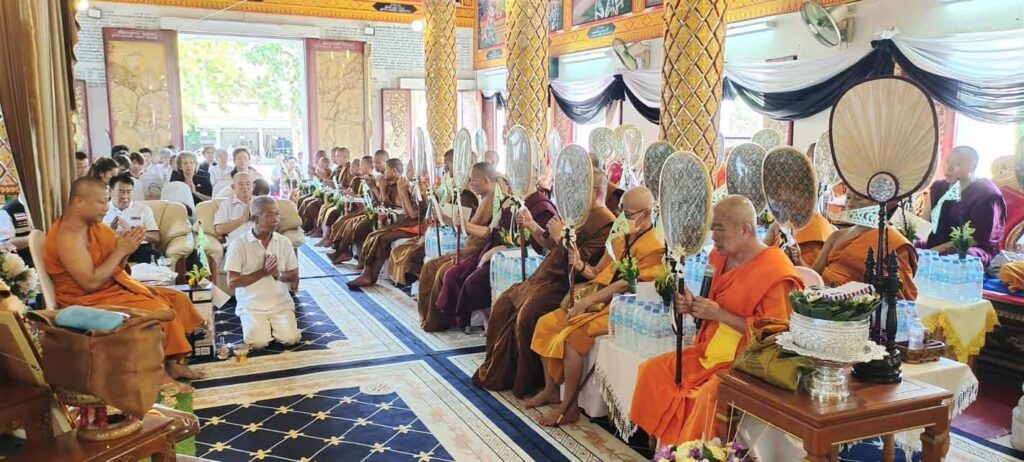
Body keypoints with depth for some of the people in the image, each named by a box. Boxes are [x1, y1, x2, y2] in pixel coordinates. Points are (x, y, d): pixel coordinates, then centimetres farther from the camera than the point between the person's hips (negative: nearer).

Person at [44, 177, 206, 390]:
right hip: (90, 300, -10)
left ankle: (172, 363, 3)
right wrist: (120, 251, -21)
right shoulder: (68, 236, -22)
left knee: (177, 300, 1)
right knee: (157, 310, -23)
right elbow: (91, 282, -27)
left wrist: (126, 247, -10)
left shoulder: (93, 225, 6)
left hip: (114, 286, 10)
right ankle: (158, 372, -5)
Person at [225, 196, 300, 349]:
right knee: (258, 342, -22)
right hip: (252, 305, -2)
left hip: (281, 303, 2)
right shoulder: (239, 244, -9)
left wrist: (278, 274, -16)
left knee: (290, 338, -19)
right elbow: (232, 282, -11)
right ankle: (254, 324, 12)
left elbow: (294, 277, 6)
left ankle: (274, 324, 14)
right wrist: (263, 272, -19)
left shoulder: (284, 242, 1)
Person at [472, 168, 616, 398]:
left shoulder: (606, 224, -13)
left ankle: (523, 383, -5)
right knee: (502, 306, 5)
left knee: (526, 317, -25)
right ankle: (495, 370, 13)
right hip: (546, 276, 10)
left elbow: (581, 262, -22)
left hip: (564, 285, -10)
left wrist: (561, 236, -16)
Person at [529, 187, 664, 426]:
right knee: (546, 323, -2)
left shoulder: (654, 247, -13)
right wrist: (581, 266, -7)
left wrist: (586, 302, -23)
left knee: (570, 336, -26)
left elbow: (626, 283, -20)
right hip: (599, 300, 9)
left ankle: (569, 406, -12)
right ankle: (550, 389, 10)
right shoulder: (621, 238, 12)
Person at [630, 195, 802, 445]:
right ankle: (664, 445, 5)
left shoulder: (775, 273, -18)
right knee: (652, 371, -1)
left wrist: (720, 314, -21)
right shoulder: (721, 257, 5)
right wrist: (693, 306, -6)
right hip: (710, 350, 8)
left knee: (708, 395, -31)